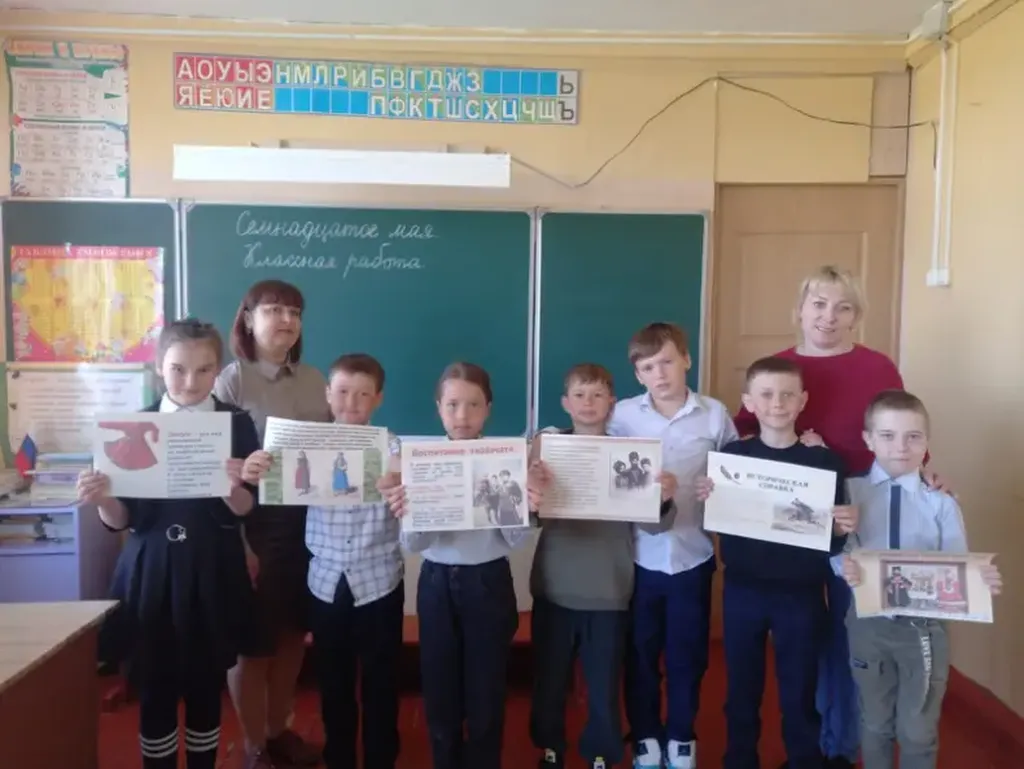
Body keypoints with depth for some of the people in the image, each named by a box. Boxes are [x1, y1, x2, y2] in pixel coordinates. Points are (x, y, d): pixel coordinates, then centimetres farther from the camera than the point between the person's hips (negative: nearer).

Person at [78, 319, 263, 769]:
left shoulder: (237, 424, -3)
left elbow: (244, 510, -6)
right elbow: (122, 518, 0)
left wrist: (233, 487, -27)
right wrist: (101, 500, -21)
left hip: (212, 572, -1)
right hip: (150, 571, 1)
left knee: (206, 686, 11)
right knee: (153, 689, 9)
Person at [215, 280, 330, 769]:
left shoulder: (314, 381, 7)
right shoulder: (233, 379, -8)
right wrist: (236, 540, -14)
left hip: (306, 520, 5)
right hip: (252, 520, -5)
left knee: (293, 633, 15)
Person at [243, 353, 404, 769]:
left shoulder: (392, 447, -8)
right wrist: (253, 476, -28)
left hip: (378, 583, -2)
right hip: (326, 582, 2)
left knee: (379, 684, 12)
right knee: (333, 683, 17)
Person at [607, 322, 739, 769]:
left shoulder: (714, 415, -5)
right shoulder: (622, 415, -5)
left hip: (692, 555, 0)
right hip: (639, 556, 0)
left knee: (687, 654, 15)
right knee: (640, 653, 14)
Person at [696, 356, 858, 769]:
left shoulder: (825, 461, -5)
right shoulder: (731, 455, -3)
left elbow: (833, 542, -1)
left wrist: (844, 529, -22)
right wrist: (706, 499, -22)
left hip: (801, 595, -1)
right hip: (742, 591, 1)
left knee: (800, 692, 12)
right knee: (742, 688, 16)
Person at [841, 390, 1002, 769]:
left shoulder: (941, 502, -6)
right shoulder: (850, 492, -8)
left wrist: (982, 580, -31)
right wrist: (845, 568, -35)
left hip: (924, 627, 0)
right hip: (868, 623, 0)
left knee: (918, 730, 17)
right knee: (875, 724, 20)